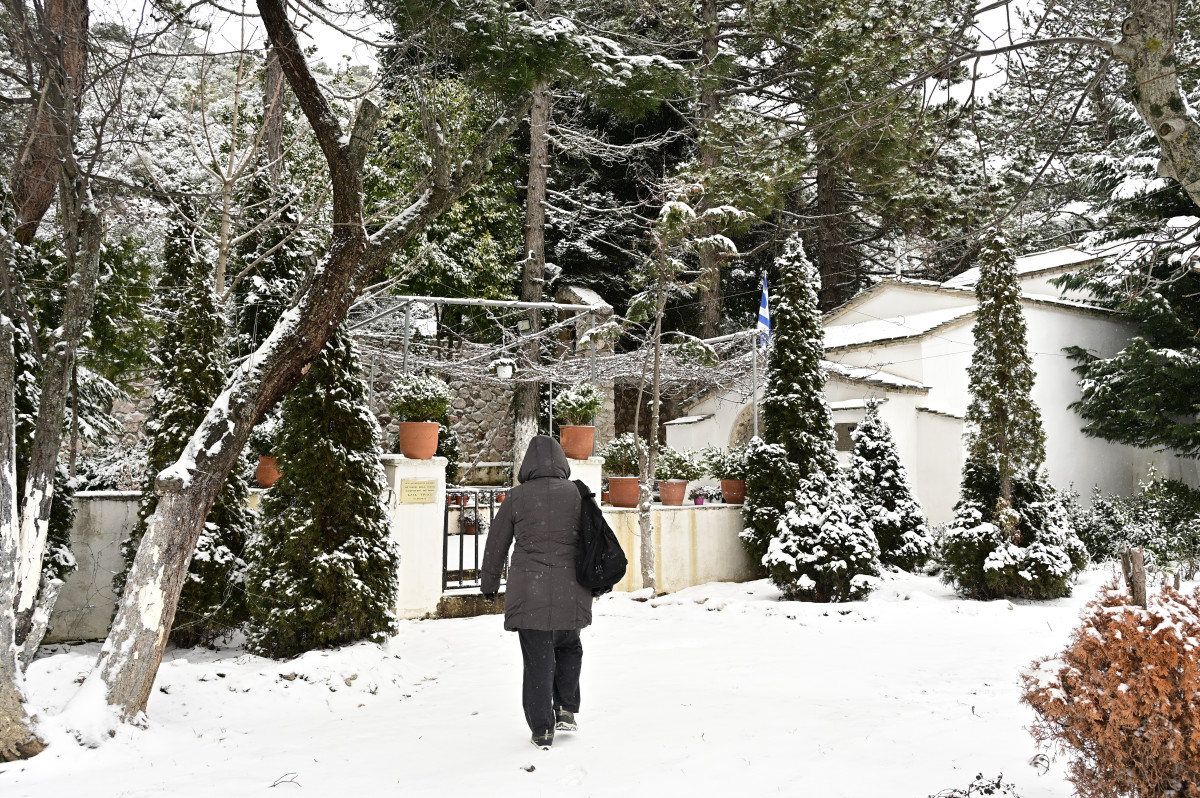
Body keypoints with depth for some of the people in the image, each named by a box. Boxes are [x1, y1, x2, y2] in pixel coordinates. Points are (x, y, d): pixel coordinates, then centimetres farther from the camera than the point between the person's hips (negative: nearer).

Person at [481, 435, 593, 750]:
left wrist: (489, 584, 19)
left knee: (537, 660, 6)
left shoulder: (517, 497, -3)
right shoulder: (577, 494, 0)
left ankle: (542, 730, 9)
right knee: (569, 647, 25)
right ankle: (566, 709, 20)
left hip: (529, 592, -2)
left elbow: (497, 544, 5)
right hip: (571, 592, 2)